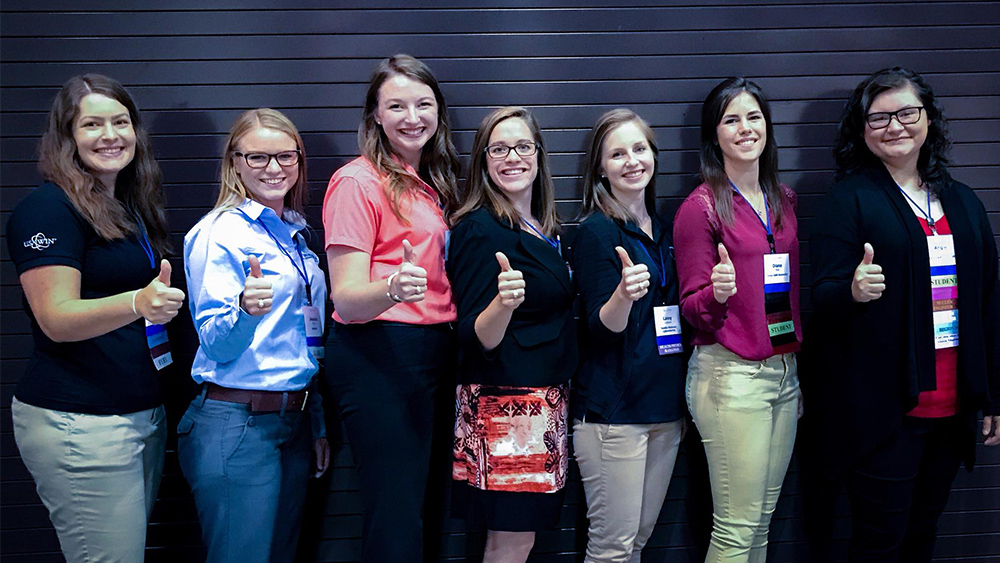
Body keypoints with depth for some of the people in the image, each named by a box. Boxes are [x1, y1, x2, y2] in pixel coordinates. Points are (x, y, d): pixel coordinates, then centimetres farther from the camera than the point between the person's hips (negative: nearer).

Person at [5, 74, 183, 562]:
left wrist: (164, 299, 3)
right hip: (78, 425, -8)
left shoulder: (132, 207, 15)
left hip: (145, 415, 8)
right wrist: (137, 304, -34)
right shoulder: (48, 207, -9)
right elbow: (57, 319, -18)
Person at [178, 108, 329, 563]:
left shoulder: (295, 234, 12)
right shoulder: (220, 232, -10)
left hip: (293, 419, 7)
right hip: (237, 425, -7)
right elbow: (216, 345, -14)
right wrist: (247, 310, -35)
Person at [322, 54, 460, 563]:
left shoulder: (430, 183, 15)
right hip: (379, 355, -7)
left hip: (435, 353, 8)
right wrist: (393, 289, -33)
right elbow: (346, 298, -14)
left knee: (421, 505, 12)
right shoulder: (357, 182, -7)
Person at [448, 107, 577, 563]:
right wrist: (502, 303, -36)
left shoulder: (545, 229, 11)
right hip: (505, 401, -8)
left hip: (547, 401, 8)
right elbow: (476, 339, -18)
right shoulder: (480, 229, -13)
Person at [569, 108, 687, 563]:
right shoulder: (595, 232, -8)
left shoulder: (664, 229, 12)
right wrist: (624, 293, -33)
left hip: (665, 407, 7)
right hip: (612, 409, -7)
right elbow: (601, 328, -16)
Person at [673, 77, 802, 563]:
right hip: (731, 373, -6)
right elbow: (691, 308, -6)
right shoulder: (700, 207, -7)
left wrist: (799, 367, 13)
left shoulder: (784, 200, 12)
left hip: (785, 370, 6)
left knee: (763, 520, 13)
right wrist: (717, 293, -28)